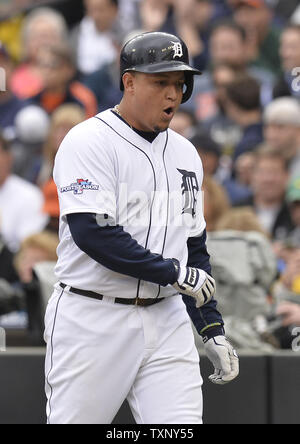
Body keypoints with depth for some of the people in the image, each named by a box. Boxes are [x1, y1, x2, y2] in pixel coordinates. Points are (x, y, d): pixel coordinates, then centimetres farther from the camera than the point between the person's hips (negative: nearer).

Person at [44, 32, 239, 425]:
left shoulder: (186, 154, 15)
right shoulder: (89, 142, -7)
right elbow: (92, 233, -19)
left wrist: (213, 330, 13)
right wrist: (174, 272, -16)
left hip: (166, 319, 6)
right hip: (92, 319, -6)